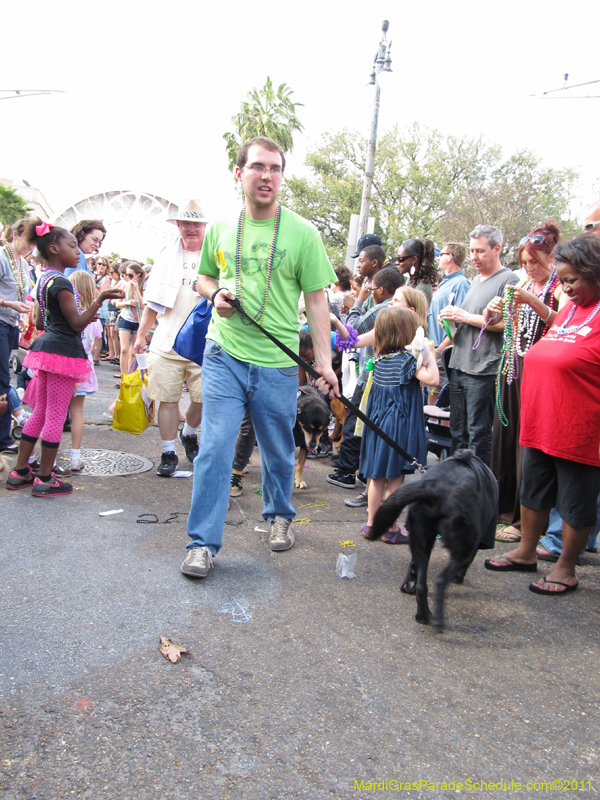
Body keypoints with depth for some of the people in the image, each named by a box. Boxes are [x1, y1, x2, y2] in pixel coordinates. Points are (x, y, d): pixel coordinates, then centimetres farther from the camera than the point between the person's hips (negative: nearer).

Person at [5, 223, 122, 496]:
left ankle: (19, 471, 22)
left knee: (40, 412, 16)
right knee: (56, 416, -2)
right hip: (64, 351, -10)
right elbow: (77, 324, -17)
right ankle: (45, 479, 5)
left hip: (47, 346, 10)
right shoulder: (61, 283, -16)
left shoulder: (44, 279, 13)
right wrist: (99, 299, -25)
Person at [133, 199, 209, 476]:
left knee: (204, 397, -1)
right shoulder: (167, 255, 13)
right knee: (167, 398, 1)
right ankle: (168, 453, 13)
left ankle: (189, 434, 30)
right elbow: (154, 300, 17)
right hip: (167, 341, 2)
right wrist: (141, 334, 14)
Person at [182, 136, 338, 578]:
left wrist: (325, 360, -8)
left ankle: (279, 516, 40)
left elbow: (316, 298, -2)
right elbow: (204, 276, 21)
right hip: (225, 357, 1)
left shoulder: (302, 233, -2)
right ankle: (203, 541, 5)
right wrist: (216, 293, -3)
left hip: (278, 363, -1)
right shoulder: (221, 229, 6)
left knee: (278, 451, 13)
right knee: (215, 447, -4)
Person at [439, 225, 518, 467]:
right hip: (459, 366, 8)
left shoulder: (508, 280, -7)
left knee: (479, 433, -4)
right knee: (458, 431, 13)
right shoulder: (476, 281, 20)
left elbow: (506, 323, -18)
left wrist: (464, 316, -13)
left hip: (483, 370, -8)